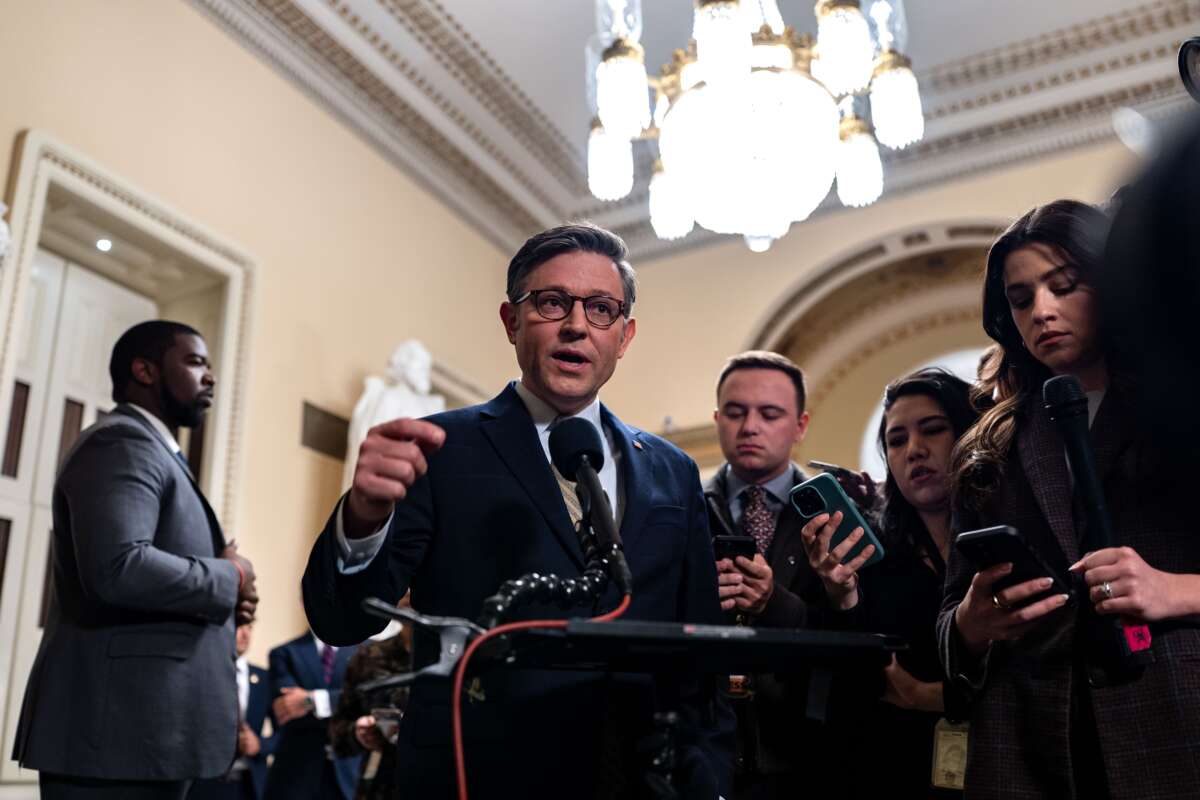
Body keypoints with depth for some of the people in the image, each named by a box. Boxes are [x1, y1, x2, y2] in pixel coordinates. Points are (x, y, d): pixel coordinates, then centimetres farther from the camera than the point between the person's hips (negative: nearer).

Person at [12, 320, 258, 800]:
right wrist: (230, 578, -12)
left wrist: (227, 598, 7)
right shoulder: (122, 442, -10)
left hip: (147, 728, 10)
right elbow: (118, 567, -27)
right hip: (119, 729, -10)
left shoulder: (153, 451, 22)